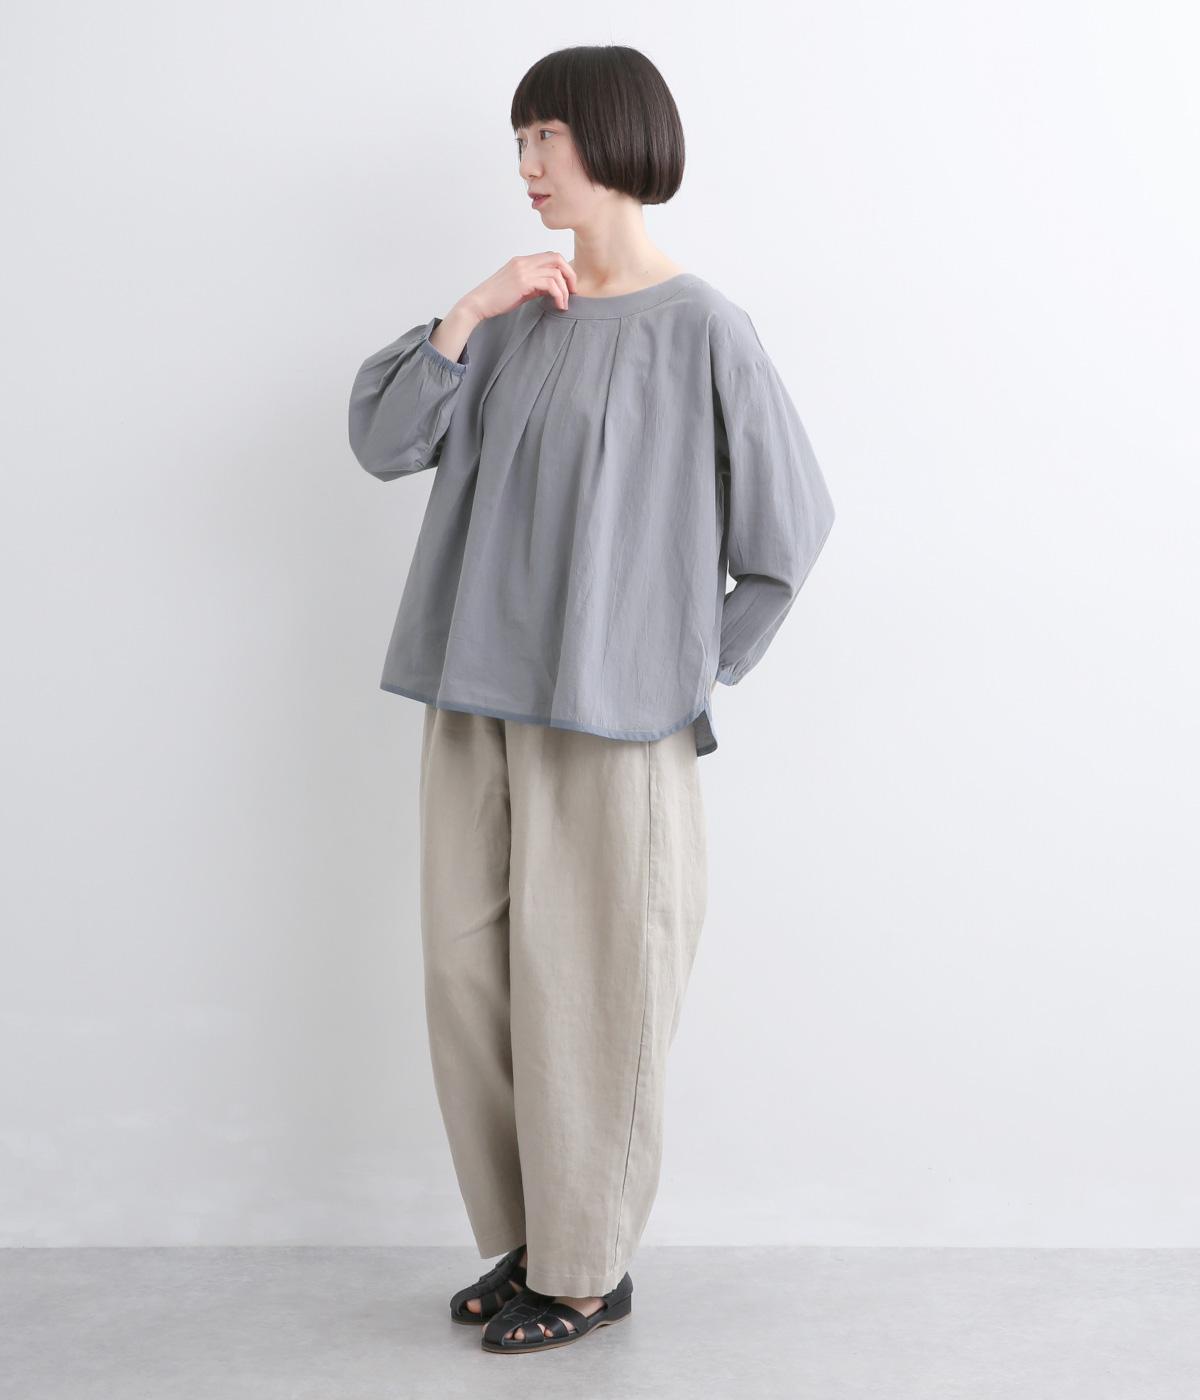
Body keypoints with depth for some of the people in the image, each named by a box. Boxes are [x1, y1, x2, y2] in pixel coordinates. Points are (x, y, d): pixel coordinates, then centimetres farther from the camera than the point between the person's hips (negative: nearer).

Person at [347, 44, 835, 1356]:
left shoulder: (700, 329, -7)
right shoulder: (517, 315, 10)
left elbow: (791, 520, -4)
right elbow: (381, 439, 3)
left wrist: (696, 675, -1)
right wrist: (470, 310, -6)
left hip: (610, 719, -6)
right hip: (479, 704, 6)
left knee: (586, 992, 2)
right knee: (471, 976, 10)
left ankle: (589, 1269, 20)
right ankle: (525, 1239, 28)